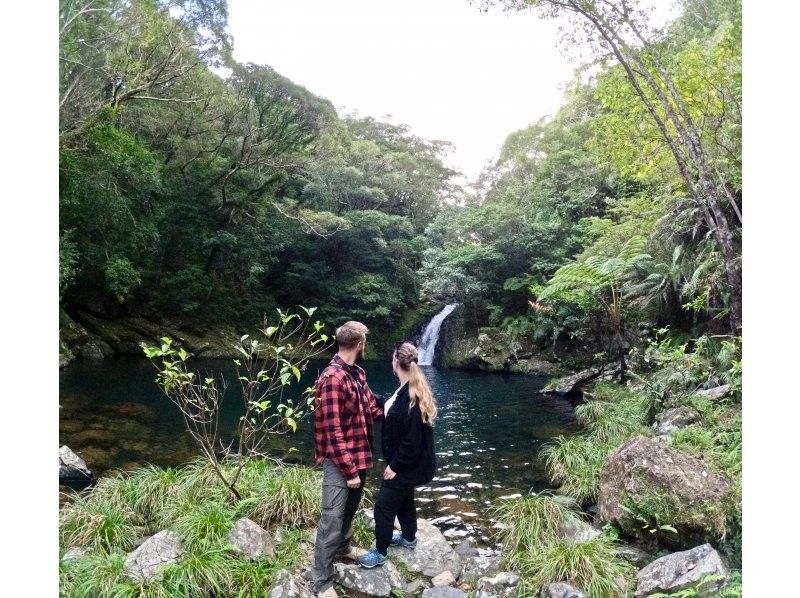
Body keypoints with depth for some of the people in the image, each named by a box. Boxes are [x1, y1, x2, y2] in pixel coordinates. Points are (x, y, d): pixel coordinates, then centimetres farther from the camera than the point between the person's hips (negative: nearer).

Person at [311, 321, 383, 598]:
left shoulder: (358, 373, 6)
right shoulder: (333, 378, -23)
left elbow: (371, 407, 15)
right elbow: (333, 432, -23)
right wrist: (349, 470, -20)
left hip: (359, 456, 9)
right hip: (339, 462, -9)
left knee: (350, 508, 26)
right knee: (332, 520, 1)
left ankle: (344, 546, 49)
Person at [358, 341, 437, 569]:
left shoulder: (411, 397, -29)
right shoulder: (409, 390, 1)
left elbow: (413, 442, -27)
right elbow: (391, 412, 16)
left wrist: (395, 465, -18)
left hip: (409, 464, -10)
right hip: (409, 462, 10)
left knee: (384, 505, 2)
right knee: (404, 498, 25)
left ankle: (380, 552, 18)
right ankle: (409, 538, 44)